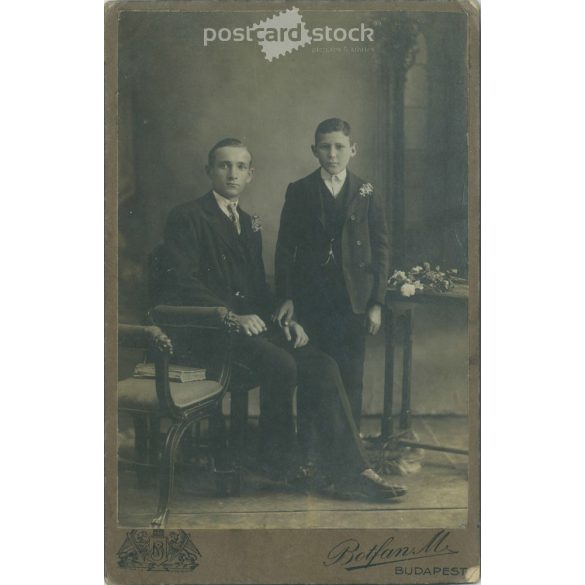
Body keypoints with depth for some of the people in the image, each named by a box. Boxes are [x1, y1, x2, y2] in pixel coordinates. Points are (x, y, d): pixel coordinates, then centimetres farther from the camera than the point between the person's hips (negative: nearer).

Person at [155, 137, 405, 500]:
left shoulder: (250, 224, 23)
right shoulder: (187, 218, -1)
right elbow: (181, 282, -13)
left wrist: (285, 318, 4)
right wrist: (232, 315, -22)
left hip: (253, 324, 7)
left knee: (324, 367, -13)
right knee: (281, 364, -30)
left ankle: (351, 471, -11)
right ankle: (280, 463, -7)